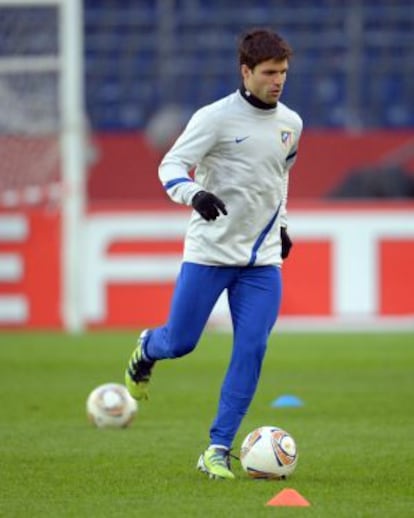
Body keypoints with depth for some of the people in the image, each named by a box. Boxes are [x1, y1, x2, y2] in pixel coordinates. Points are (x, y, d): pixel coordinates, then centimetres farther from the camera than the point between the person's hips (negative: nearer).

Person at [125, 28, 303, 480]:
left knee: (251, 349, -8)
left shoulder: (290, 124, 8)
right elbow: (171, 165, -14)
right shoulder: (216, 117, -10)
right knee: (179, 344, 1)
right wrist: (194, 194, -33)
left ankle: (218, 450, -1)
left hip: (263, 260, 4)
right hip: (209, 252, -4)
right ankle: (147, 348, 39)